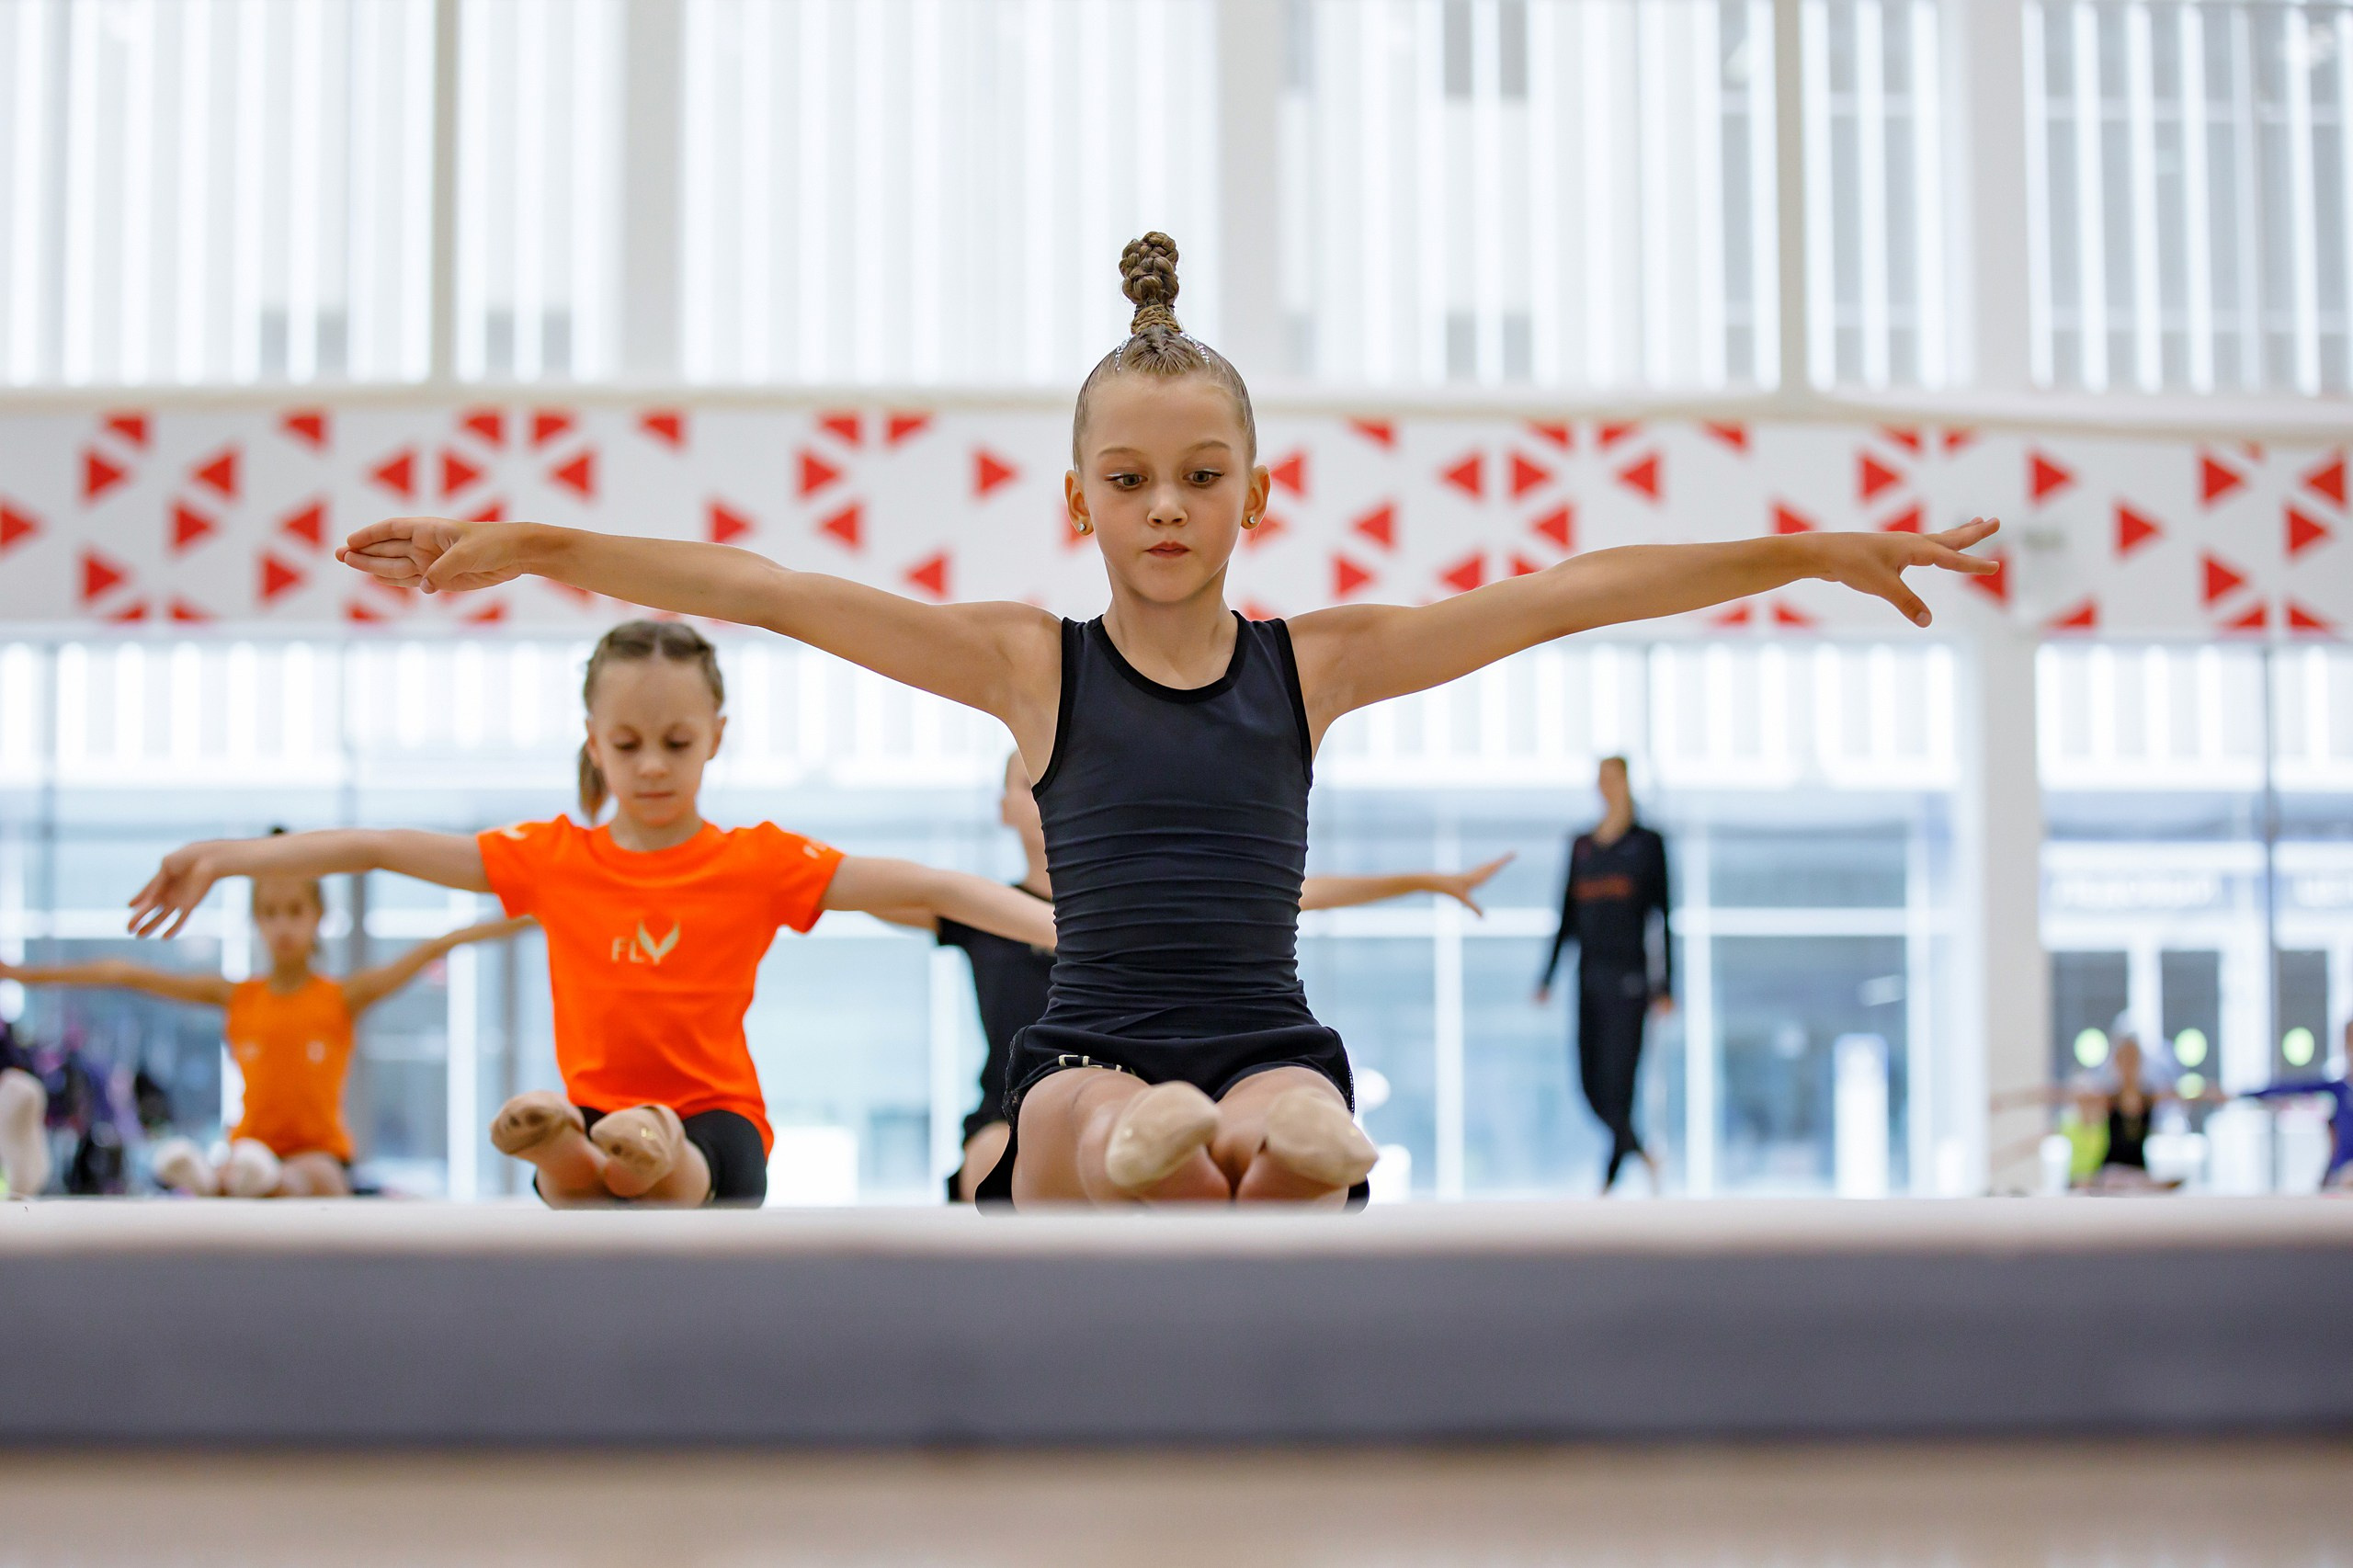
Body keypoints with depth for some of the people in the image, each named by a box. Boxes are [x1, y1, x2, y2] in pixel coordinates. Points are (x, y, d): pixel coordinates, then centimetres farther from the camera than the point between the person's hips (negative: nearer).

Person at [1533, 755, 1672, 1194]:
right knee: (1591, 1086, 5)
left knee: (1617, 1086, -10)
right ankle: (1643, 1158, 24)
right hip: (1589, 975, 5)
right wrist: (1548, 977, 12)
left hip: (1628, 977, -5)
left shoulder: (1648, 843, 2)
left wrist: (1665, 986, -6)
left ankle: (1610, 1183, -4)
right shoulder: (1581, 845, 14)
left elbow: (1663, 917, 0)